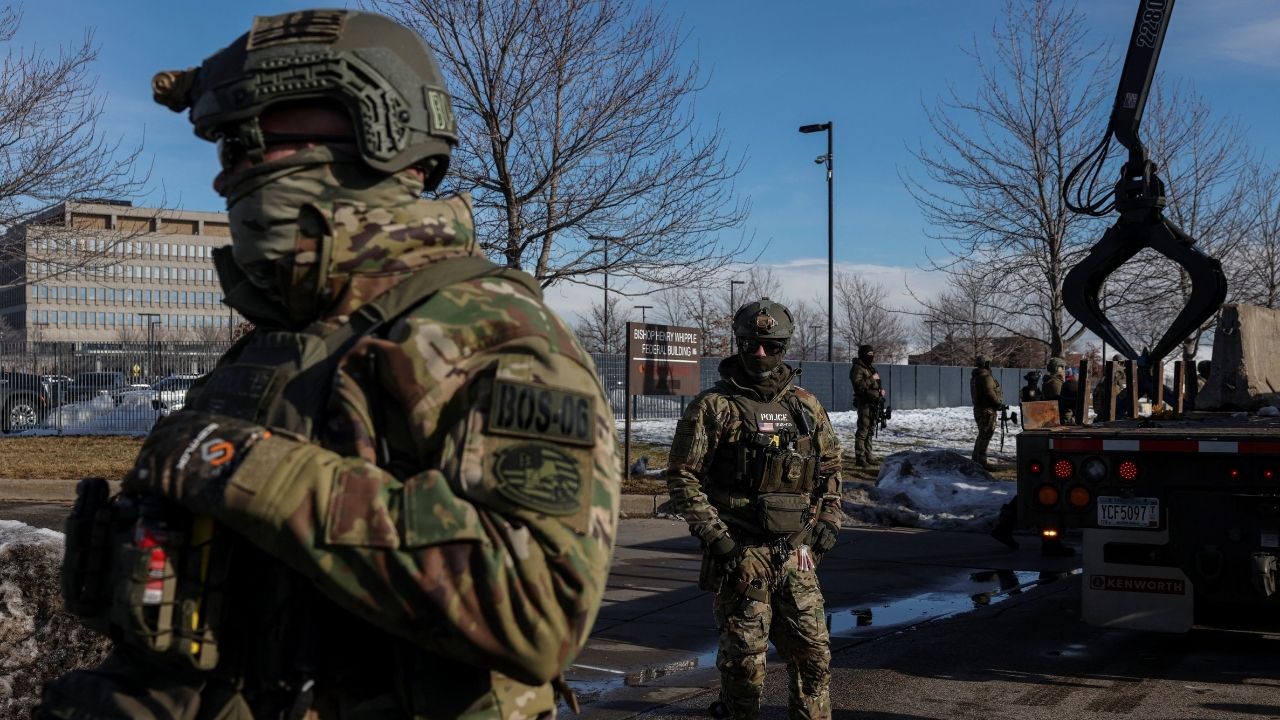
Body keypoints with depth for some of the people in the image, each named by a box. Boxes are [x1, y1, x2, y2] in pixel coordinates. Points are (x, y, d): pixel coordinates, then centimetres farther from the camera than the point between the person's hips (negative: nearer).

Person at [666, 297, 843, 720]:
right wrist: (716, 537, -14)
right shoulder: (713, 407, -5)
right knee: (745, 657, 2)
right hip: (740, 554, -4)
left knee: (813, 652, 9)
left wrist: (828, 521, 8)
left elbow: (830, 467, 20)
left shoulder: (806, 407, 9)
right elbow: (682, 478, -8)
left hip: (796, 553, 5)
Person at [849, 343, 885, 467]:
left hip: (874, 403, 9)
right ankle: (860, 458, -10)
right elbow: (858, 384, -25)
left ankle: (867, 455, 23)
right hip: (865, 403, -9)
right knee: (862, 431, -10)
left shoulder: (871, 367, 19)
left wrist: (881, 390, 10)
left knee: (870, 431, 15)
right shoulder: (857, 368, -10)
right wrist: (871, 379, -21)